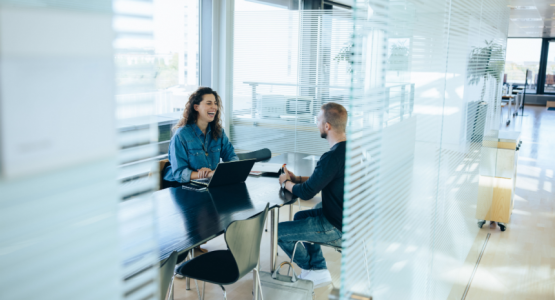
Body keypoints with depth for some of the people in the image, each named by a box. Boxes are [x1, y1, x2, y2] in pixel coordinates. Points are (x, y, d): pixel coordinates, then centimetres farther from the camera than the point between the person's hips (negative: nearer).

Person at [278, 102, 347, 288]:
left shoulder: (333, 157, -28)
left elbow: (306, 193, -22)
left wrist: (286, 183, -3)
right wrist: (296, 178, 8)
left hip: (337, 228, -10)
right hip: (350, 218, 10)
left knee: (279, 231, 1)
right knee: (300, 216, 29)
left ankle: (313, 270, 24)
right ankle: (319, 269, 26)